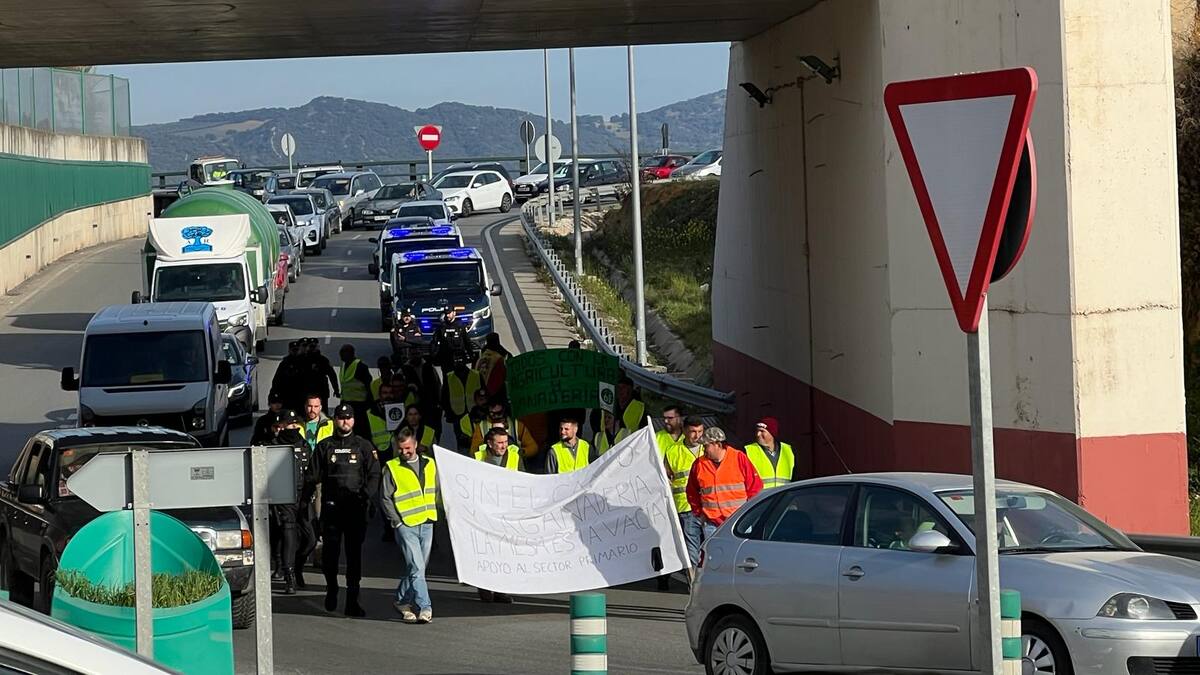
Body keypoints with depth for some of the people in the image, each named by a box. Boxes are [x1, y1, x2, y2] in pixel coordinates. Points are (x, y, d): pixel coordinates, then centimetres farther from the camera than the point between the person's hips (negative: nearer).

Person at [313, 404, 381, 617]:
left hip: (356, 506, 0)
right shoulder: (324, 447, 11)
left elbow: (374, 475, 6)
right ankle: (331, 587, 24)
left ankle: (352, 601, 1)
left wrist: (366, 495, -10)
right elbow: (316, 475, 9)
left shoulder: (363, 446, 10)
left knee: (354, 553, -2)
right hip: (331, 506, 0)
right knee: (330, 552, -3)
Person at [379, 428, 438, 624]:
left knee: (418, 567, 10)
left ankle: (402, 601, 25)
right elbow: (385, 498, -1)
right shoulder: (392, 468, -4)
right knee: (416, 568, -11)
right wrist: (397, 521, -7)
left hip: (426, 524, 5)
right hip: (406, 525, -5)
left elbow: (436, 491, 20)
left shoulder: (430, 464, 9)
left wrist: (432, 512, 11)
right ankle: (424, 608, -12)